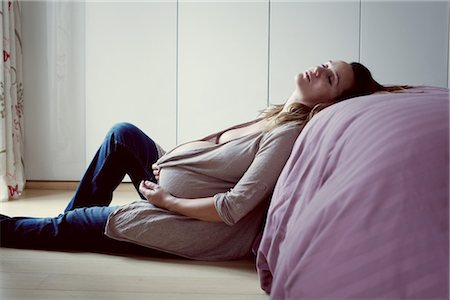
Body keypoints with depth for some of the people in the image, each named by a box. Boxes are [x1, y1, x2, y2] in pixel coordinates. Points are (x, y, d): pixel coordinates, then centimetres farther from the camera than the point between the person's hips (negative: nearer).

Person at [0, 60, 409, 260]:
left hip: (208, 232, -8)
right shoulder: (277, 115, 3)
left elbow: (233, 208, -28)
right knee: (124, 134, 10)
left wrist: (166, 200, -17)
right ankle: (78, 215, 24)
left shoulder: (290, 133, -24)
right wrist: (164, 160, -4)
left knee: (69, 226, 2)